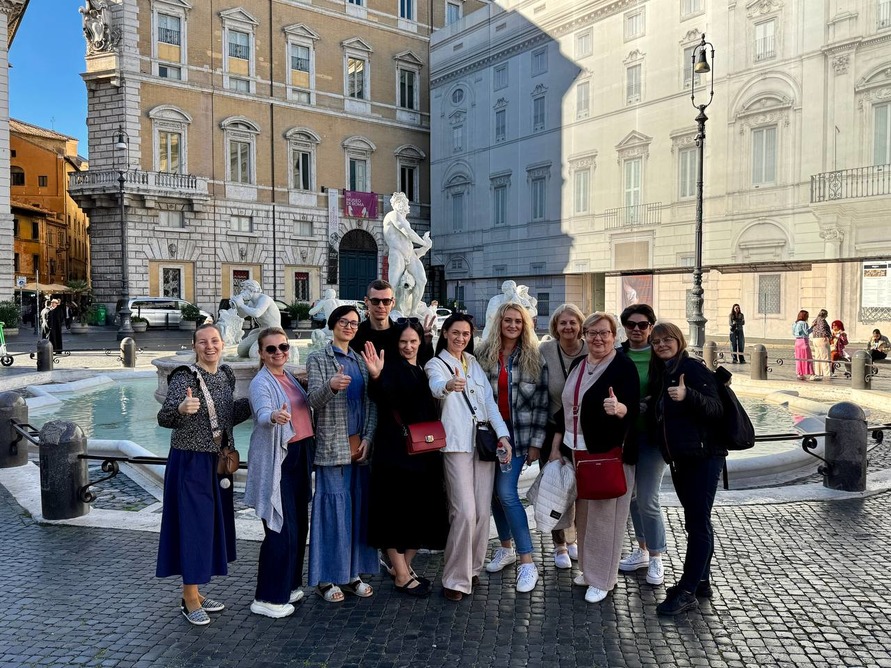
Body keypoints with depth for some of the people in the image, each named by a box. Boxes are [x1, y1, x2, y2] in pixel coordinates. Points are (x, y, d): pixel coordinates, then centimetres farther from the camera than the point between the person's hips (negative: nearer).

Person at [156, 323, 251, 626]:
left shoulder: (226, 375, 5)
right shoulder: (184, 377, -15)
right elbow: (164, 418, -25)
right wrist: (181, 408, -45)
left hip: (217, 462, 7)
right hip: (190, 462, -7)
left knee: (213, 524, 14)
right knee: (192, 524, -1)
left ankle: (194, 592, 29)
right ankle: (189, 600, 14)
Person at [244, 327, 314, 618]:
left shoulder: (290, 377, 12)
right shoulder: (261, 382, -12)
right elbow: (262, 414, -32)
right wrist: (274, 416, -52)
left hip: (299, 457, 8)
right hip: (275, 462, -8)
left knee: (299, 524, 14)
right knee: (281, 529, -7)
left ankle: (288, 584, 29)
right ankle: (267, 598, 6)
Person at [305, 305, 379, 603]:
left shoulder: (360, 361, 15)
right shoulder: (318, 359, 1)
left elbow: (371, 404, 12)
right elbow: (314, 400, -12)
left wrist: (368, 439, -1)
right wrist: (331, 386, -33)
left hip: (359, 445, 5)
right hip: (332, 446, -5)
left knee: (358, 506, 7)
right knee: (333, 506, -4)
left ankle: (352, 574, 18)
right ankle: (326, 578, 8)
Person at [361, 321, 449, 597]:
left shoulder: (423, 371, 12)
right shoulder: (391, 368, -8)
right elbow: (381, 396, -29)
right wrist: (376, 377, -48)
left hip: (424, 451, 7)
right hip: (395, 451, -7)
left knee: (422, 509, 12)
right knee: (397, 509, 0)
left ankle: (404, 565, 28)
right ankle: (401, 576, 12)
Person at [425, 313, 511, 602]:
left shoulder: (475, 364, 18)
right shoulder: (435, 364, 2)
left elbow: (489, 401, 12)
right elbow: (436, 387, -22)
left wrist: (502, 434, -2)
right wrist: (448, 386, -46)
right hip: (456, 444, -5)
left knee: (483, 511, 5)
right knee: (465, 512, -12)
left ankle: (472, 568, 22)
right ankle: (456, 579, -1)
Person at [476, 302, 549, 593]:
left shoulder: (535, 358, -2)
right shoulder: (483, 355, 2)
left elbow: (542, 403, -3)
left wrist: (536, 442, -6)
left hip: (519, 433, -3)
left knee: (506, 492, -11)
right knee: (495, 492, 10)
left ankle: (527, 561, -2)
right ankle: (505, 548, 30)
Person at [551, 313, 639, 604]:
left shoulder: (624, 367, -11)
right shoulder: (578, 365, 10)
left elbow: (633, 409, -19)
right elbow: (566, 407, 15)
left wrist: (618, 408, -42)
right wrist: (556, 445, 13)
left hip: (610, 452, -7)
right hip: (578, 450, 7)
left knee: (605, 514, 0)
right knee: (583, 512, 15)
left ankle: (603, 579, 15)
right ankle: (589, 568, 32)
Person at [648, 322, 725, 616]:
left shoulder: (694, 369, -12)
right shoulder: (660, 374, 11)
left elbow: (716, 409, -21)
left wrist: (687, 395, -34)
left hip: (703, 457, -8)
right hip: (679, 459, 8)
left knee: (698, 523, -4)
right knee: (696, 521, 16)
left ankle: (687, 592, 1)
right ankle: (701, 581, 27)